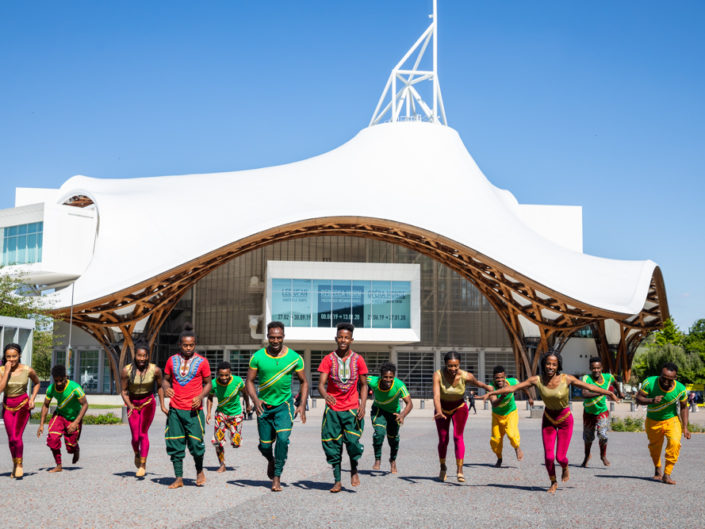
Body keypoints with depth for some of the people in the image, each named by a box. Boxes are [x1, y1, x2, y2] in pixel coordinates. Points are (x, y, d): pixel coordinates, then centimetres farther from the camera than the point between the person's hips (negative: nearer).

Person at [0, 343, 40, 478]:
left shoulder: (28, 370, -9)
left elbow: (37, 383, 10)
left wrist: (32, 399, -2)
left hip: (23, 405, -2)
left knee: (17, 437, -14)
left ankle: (19, 464, 6)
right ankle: (14, 464, 31)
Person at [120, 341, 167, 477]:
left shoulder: (155, 370, -15)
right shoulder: (127, 370, -17)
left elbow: (160, 387, 2)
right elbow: (124, 391, -7)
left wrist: (162, 406, 3)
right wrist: (130, 406, -21)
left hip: (148, 403, -1)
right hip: (133, 403, 1)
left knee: (143, 433, -10)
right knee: (135, 437, 3)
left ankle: (143, 465, -3)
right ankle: (137, 454, 36)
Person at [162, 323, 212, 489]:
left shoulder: (202, 362, 1)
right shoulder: (172, 360, 8)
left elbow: (208, 383, 7)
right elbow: (166, 379, 16)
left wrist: (201, 397, -12)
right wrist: (166, 388, -7)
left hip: (194, 410, -2)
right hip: (175, 409, 3)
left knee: (196, 443, -5)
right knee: (175, 444, 2)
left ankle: (200, 471, 20)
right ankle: (178, 478, 11)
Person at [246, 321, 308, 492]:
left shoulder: (294, 357, -5)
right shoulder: (258, 357, -5)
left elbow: (304, 382, 4)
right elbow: (249, 381, 1)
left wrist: (302, 405, -7)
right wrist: (255, 399, -16)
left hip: (284, 404, -1)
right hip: (264, 405, 1)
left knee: (283, 438, -21)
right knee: (264, 445, 7)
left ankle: (277, 477, -11)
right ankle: (271, 461, 43)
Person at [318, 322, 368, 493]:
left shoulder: (358, 360, 3)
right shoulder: (328, 359, 0)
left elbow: (363, 385, 9)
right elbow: (321, 384, -7)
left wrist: (362, 405, -4)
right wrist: (325, 395, -29)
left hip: (352, 408, 0)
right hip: (332, 408, 1)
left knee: (352, 440, -13)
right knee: (332, 444, 0)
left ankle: (354, 469, 15)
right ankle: (337, 481, 11)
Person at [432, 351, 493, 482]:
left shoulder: (466, 376, -26)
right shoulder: (438, 375, -30)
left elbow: (477, 382, -3)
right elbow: (436, 396, -40)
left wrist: (487, 387, 15)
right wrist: (438, 412, -56)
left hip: (459, 409, 0)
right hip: (442, 410, 0)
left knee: (458, 437, -16)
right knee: (443, 440, 6)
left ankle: (460, 471, -14)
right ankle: (443, 468, 30)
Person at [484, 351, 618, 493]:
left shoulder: (567, 379, -20)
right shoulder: (537, 380, -16)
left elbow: (590, 387, -12)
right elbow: (513, 388, -12)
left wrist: (608, 393, -16)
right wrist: (491, 393, -14)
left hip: (565, 419, -2)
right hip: (548, 418, 2)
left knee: (560, 457, -4)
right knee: (548, 457, -1)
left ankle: (565, 468, 34)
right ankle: (553, 483, 27)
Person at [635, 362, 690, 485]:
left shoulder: (680, 389, -20)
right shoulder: (649, 383, -25)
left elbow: (683, 407, -3)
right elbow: (638, 398, -16)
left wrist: (685, 427, -6)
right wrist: (651, 401, -36)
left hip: (671, 420, -1)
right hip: (653, 421, 1)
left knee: (675, 442, -24)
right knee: (654, 447, 15)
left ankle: (667, 475, -14)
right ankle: (657, 469, 45)